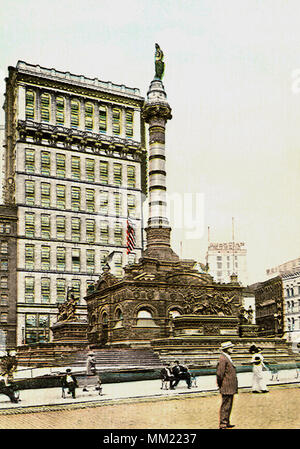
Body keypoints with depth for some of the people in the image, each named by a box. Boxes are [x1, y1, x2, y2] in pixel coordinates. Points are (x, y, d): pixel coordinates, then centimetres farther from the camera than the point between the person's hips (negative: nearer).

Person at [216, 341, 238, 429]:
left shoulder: (227, 358, 16)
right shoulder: (223, 359, -17)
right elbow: (219, 374, -21)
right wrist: (221, 385, -12)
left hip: (230, 388, 10)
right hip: (227, 388, -10)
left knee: (228, 406, 16)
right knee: (225, 406, -4)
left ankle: (227, 423, 25)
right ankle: (222, 424, 2)